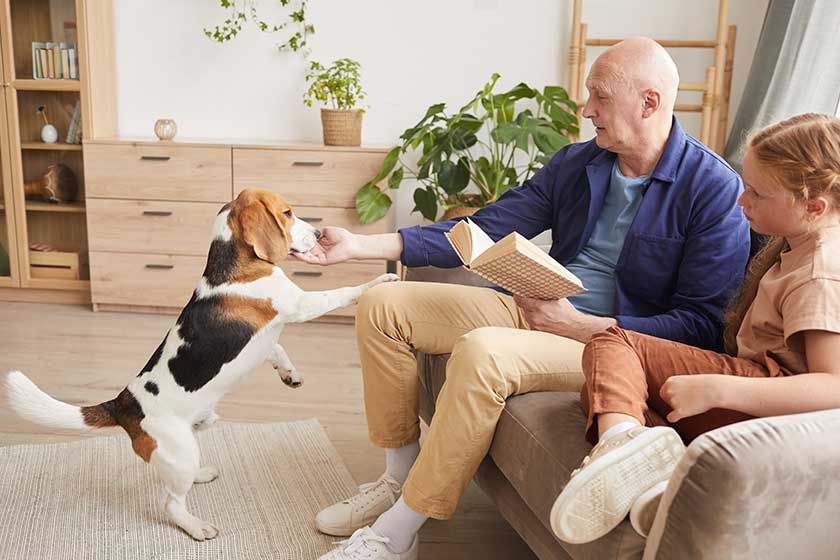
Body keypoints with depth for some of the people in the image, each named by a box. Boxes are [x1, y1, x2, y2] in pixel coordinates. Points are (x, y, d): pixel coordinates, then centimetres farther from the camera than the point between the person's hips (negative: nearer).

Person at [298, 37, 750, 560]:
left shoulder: (714, 189, -12)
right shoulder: (577, 162, 8)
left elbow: (703, 325, -14)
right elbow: (486, 228, 7)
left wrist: (585, 326, -21)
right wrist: (359, 245, 1)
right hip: (536, 309, 8)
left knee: (482, 352, -36)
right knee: (383, 306, -1)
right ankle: (401, 478, 7)